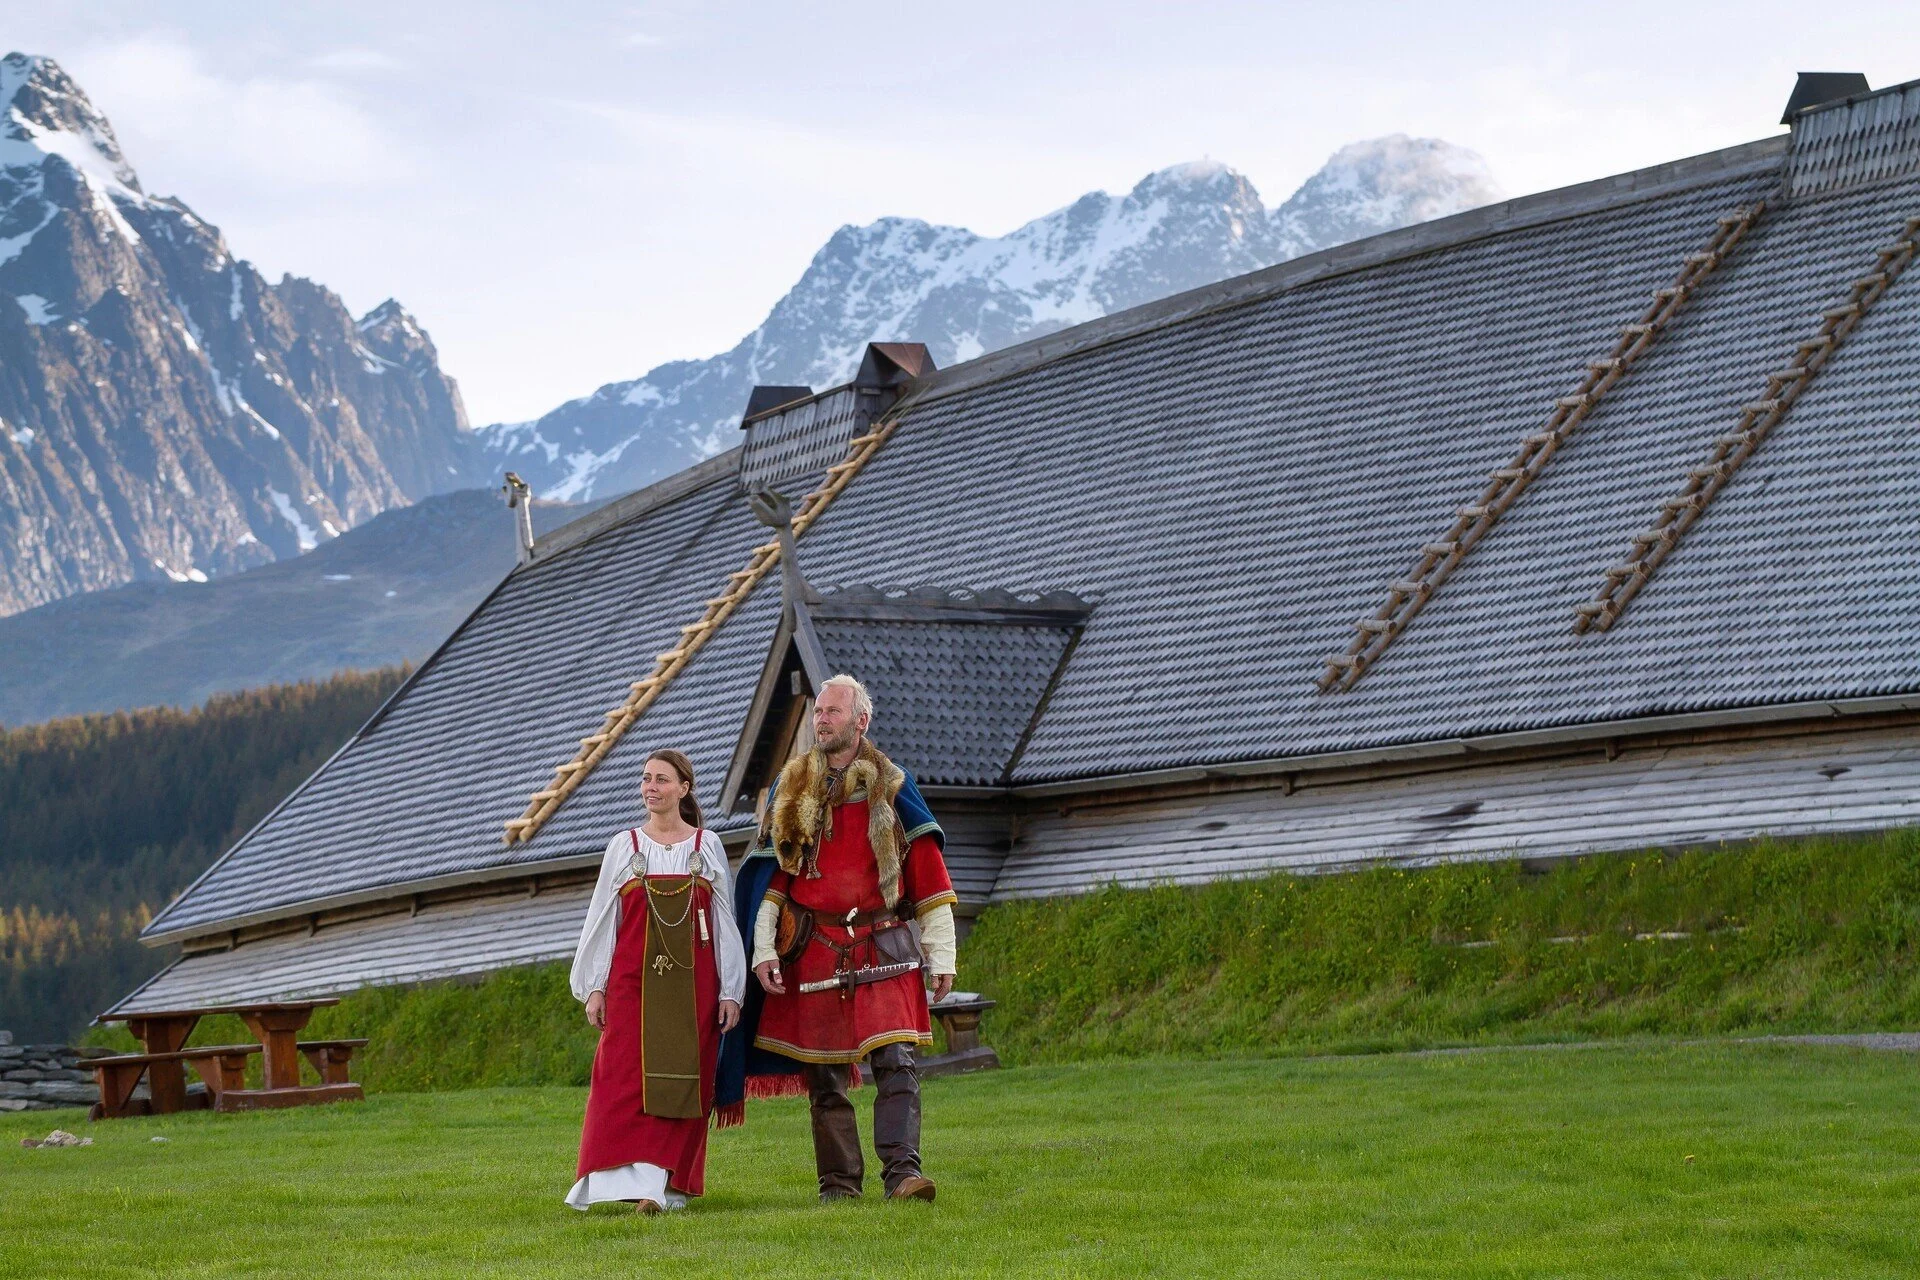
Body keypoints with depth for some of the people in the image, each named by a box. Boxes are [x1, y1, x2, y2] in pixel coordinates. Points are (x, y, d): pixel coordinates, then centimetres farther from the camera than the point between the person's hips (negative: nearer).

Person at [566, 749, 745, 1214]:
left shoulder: (707, 846, 8)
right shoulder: (624, 847, 8)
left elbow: (724, 922, 8)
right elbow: (601, 919, 9)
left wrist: (730, 991, 3)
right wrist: (594, 988, 2)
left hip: (693, 983, 0)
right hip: (632, 980, 0)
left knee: (683, 1082, -2)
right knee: (627, 1079, -12)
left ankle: (670, 1183, 3)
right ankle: (635, 1181, -17)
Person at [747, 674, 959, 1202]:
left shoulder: (891, 787, 4)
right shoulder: (791, 789, 10)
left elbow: (929, 877, 6)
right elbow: (770, 875, 11)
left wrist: (941, 957, 2)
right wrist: (763, 950, 1)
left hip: (882, 949, -2)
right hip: (813, 953, 2)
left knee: (896, 1060, -14)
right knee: (824, 1075, 3)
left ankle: (903, 1173, -17)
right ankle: (838, 1184, 10)